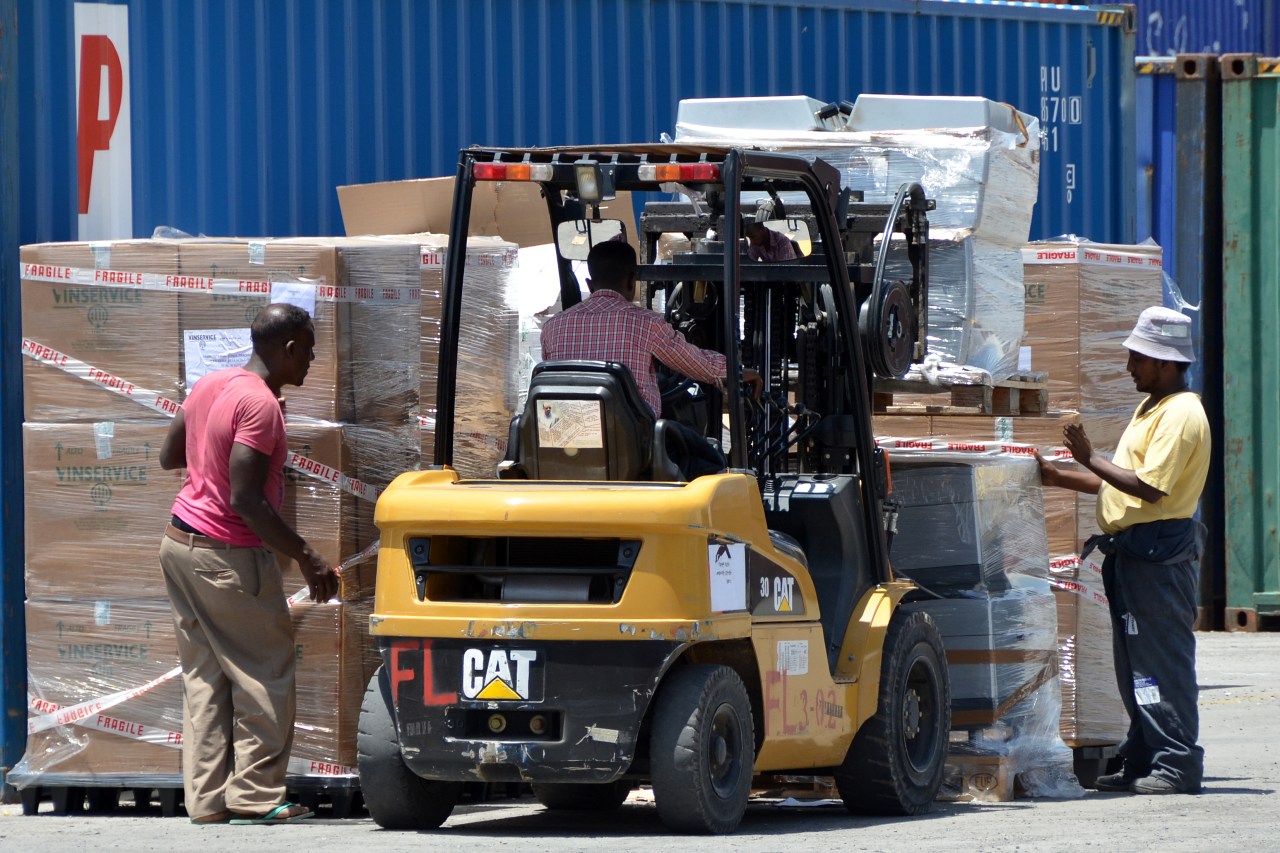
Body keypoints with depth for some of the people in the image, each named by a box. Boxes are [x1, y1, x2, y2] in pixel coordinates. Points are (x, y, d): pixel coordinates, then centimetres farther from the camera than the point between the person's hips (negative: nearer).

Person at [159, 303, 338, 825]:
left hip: (180, 544, 9)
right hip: (228, 558, -9)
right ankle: (253, 797, 2)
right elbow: (245, 501, -25)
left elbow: (169, 456, 19)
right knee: (266, 674, 2)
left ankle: (207, 800, 8)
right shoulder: (260, 405, -20)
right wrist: (307, 558, -21)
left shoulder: (211, 385, 6)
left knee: (204, 677, 9)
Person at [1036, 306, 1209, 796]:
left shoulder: (1180, 414, -13)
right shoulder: (1150, 409, 20)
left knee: (1162, 660, -9)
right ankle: (1143, 761, 17)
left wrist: (1091, 460, -16)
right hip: (1132, 550, 10)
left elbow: (1150, 487, -22)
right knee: (1134, 663, 12)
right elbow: (1122, 484, 24)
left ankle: (1178, 764, -8)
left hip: (1160, 550, -10)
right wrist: (1059, 478, 18)